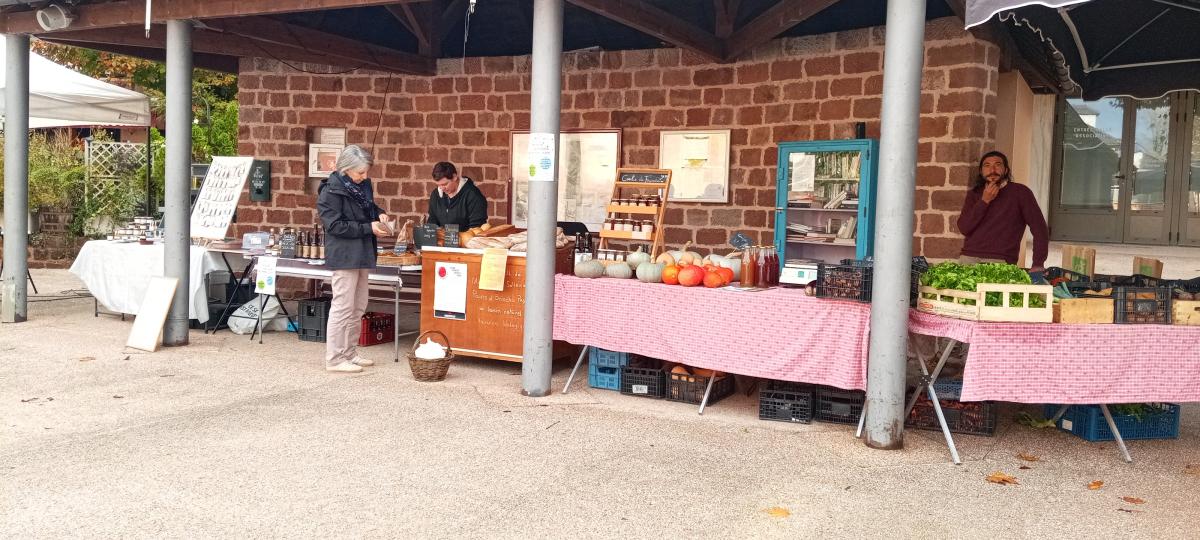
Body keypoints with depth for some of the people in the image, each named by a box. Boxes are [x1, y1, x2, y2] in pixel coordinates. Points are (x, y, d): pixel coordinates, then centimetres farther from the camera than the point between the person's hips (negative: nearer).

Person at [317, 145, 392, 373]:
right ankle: (334, 359, 2)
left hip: (361, 254, 9)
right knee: (343, 307, -6)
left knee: (358, 308, 14)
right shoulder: (331, 191, -14)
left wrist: (379, 214, 2)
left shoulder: (363, 185, 8)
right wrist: (369, 227, -20)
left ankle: (350, 353, 24)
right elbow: (335, 225, -18)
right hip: (343, 256, -9)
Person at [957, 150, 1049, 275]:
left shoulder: (1020, 192, 4)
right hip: (969, 258, 3)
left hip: (1001, 261, -3)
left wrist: (1038, 265, -12)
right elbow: (964, 228, 3)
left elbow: (1039, 229, -2)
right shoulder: (974, 194, 15)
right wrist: (984, 201, -4)